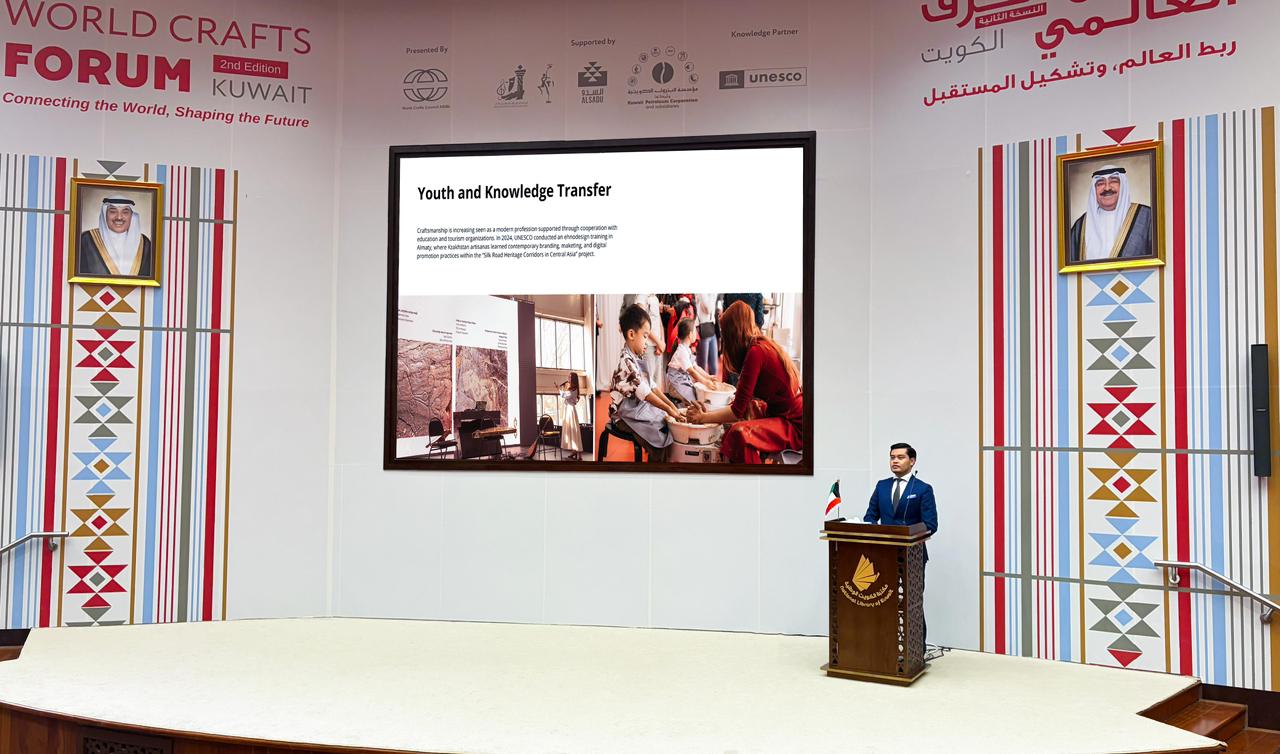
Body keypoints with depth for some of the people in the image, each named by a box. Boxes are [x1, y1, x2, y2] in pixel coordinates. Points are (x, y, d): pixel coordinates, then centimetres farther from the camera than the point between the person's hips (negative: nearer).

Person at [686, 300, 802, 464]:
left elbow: (738, 410, -17)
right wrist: (708, 412, 9)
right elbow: (742, 402, 13)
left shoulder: (756, 352, -19)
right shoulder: (766, 346, 9)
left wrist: (703, 418, -4)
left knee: (740, 433, -27)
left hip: (795, 426, -10)